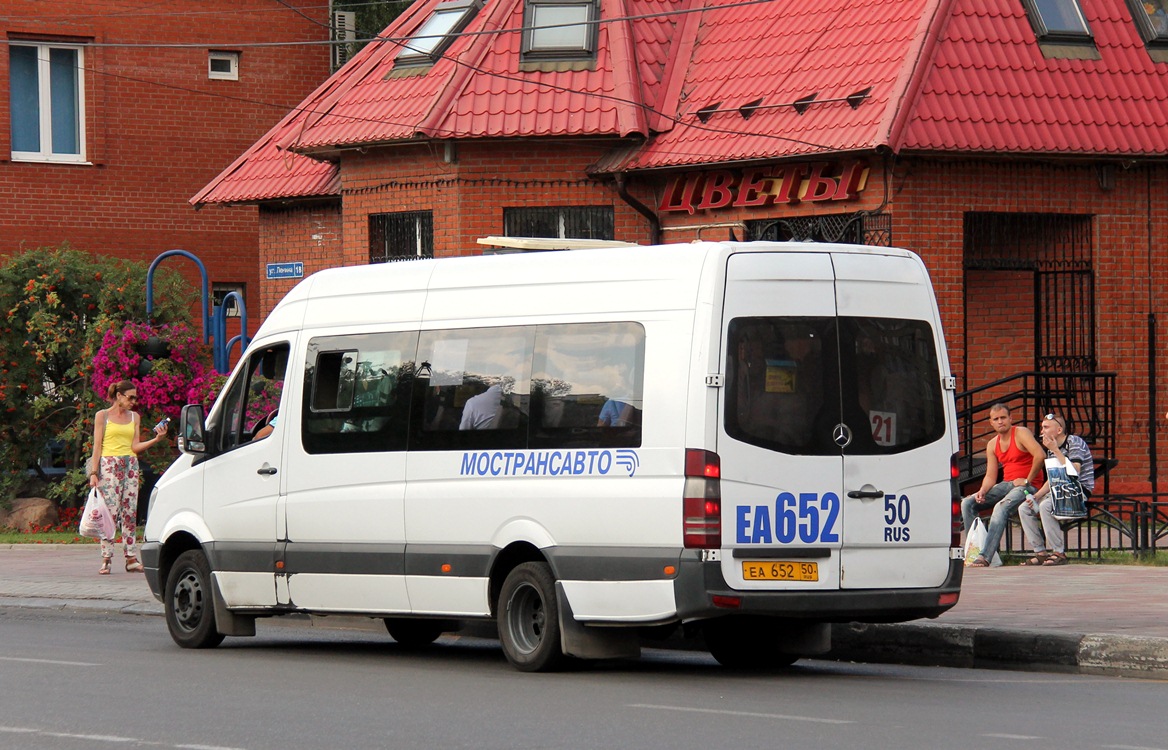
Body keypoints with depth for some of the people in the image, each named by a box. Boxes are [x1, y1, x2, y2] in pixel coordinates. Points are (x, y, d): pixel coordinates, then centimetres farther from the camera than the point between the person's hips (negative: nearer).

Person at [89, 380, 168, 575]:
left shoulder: (134, 417, 14)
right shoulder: (103, 416, 4)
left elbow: (135, 447, 8)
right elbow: (97, 446, 1)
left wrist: (156, 439, -5)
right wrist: (93, 473, -6)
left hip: (130, 465, 4)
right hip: (109, 465, -4)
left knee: (130, 512, 0)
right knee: (111, 511, -10)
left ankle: (131, 558, 0)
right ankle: (106, 559, -9)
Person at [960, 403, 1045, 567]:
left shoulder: (1021, 433, -7)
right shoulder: (992, 445, 14)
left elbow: (1040, 455, -21)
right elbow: (990, 476, 11)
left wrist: (1027, 480, -17)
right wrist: (982, 491, -10)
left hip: (1027, 486, -8)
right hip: (1006, 485, 8)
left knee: (1001, 507, -35)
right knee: (967, 504, -6)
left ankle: (985, 557, -41)